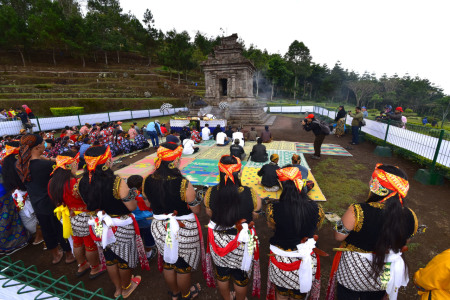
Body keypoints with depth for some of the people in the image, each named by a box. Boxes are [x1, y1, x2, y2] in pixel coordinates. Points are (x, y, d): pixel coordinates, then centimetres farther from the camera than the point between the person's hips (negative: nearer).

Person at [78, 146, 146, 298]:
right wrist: (132, 193, -5)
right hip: (122, 227, -5)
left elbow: (90, 205, 3)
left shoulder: (83, 183, -13)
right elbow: (132, 207, -22)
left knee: (110, 259, 26)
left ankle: (117, 288, 48)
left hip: (102, 226, 5)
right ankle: (126, 288, 45)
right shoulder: (117, 182, -31)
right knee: (124, 258, 20)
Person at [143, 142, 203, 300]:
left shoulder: (148, 181, -13)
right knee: (183, 266, 22)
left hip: (160, 229, 5)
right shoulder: (184, 184, -30)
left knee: (168, 263, 28)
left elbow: (150, 203, 3)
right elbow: (196, 210, -18)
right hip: (183, 230, -5)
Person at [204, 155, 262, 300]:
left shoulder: (211, 193, -24)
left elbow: (210, 214, -6)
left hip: (218, 239, 2)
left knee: (222, 273, 30)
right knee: (240, 276, 27)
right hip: (242, 242, -1)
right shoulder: (250, 193, -28)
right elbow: (255, 216, -11)